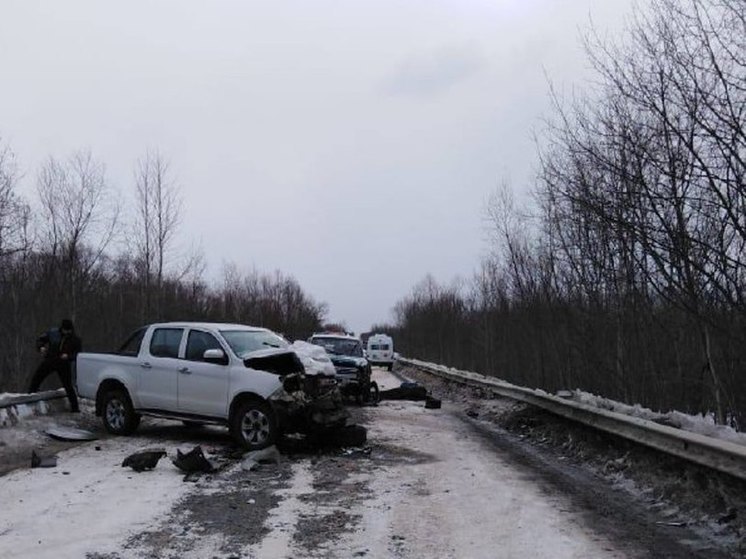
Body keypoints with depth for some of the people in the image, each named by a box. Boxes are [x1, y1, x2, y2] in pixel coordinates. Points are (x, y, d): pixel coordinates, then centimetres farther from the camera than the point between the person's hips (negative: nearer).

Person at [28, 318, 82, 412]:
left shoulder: (75, 340, -3)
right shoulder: (53, 333, -1)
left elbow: (77, 355, -2)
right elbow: (40, 339, 8)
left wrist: (68, 356, -23)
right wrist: (41, 347, -14)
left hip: (64, 364, -2)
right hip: (50, 360, 2)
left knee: (68, 386, -4)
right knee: (36, 378, -3)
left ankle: (75, 407, 1)